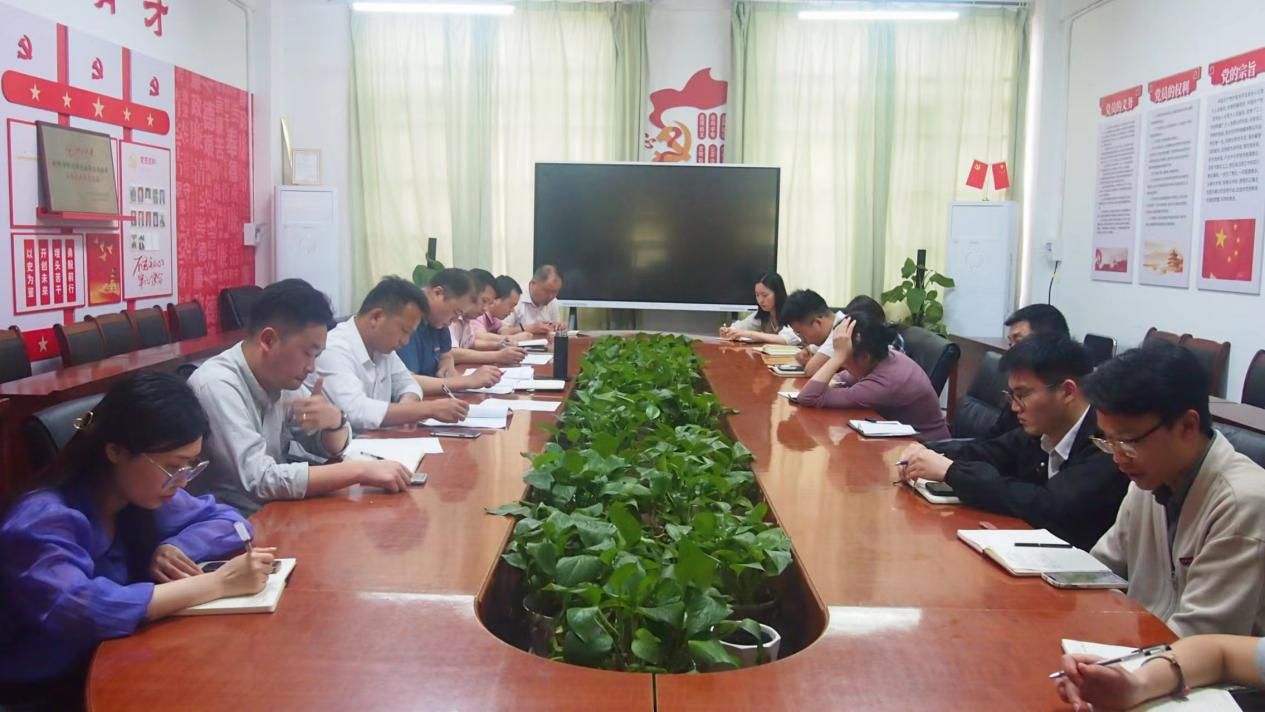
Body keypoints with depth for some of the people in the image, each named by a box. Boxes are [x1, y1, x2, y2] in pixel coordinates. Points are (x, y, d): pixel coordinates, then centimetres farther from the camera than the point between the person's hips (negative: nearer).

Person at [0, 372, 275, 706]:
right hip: (45, 693, -6)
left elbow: (228, 520, 5)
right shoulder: (42, 521, -23)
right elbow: (78, 610, -37)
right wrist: (217, 583, -35)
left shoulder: (143, 493, -3)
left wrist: (174, 548, -16)